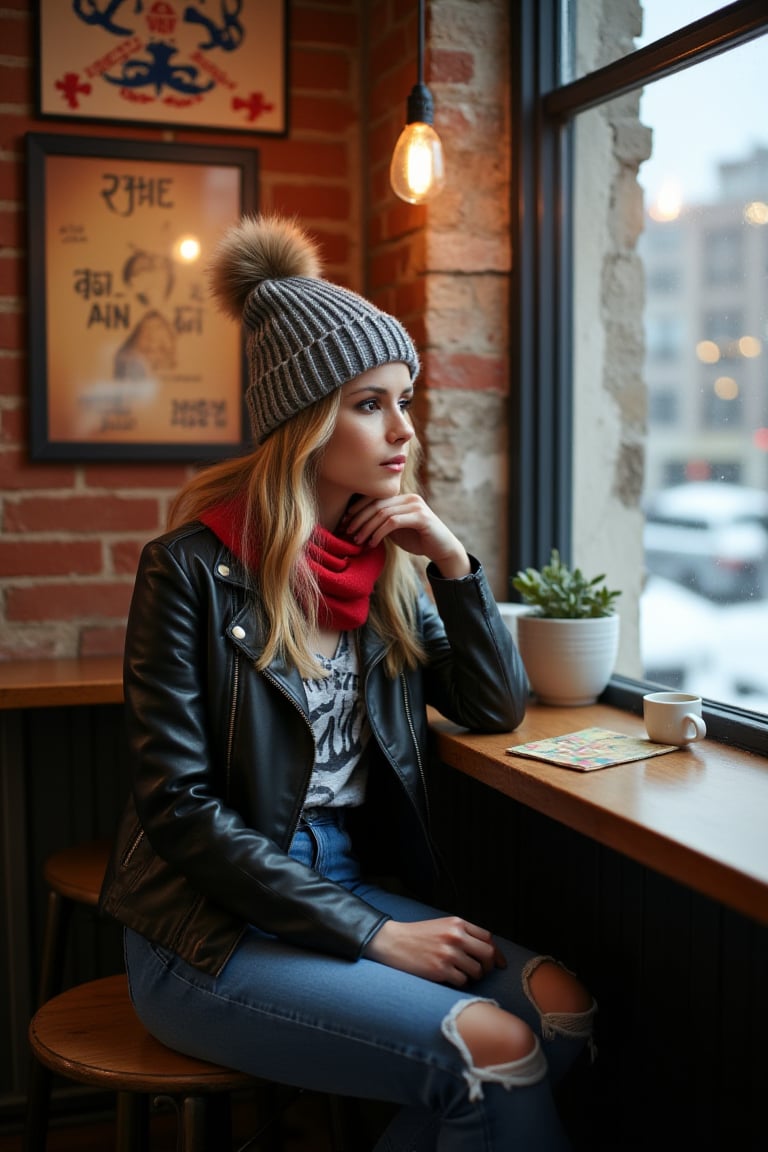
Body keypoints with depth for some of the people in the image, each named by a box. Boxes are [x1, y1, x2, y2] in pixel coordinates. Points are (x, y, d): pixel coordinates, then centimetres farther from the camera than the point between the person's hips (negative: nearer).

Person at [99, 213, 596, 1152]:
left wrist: (452, 560, -4)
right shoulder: (193, 568, -12)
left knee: (558, 1004, -17)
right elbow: (180, 808, -14)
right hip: (213, 932, -6)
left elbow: (497, 710, 12)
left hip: (359, 888, 6)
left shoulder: (386, 565, 6)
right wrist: (375, 935, -17)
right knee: (492, 1050, -23)